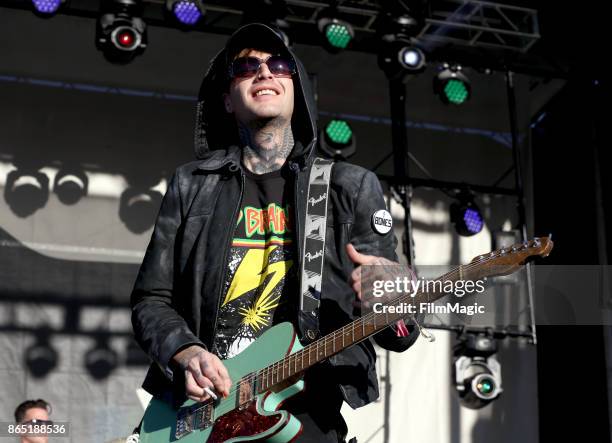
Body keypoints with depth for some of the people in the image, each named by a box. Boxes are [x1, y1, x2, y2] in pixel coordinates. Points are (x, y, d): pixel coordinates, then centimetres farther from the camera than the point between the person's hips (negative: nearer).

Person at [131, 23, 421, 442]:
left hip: (305, 408, -1)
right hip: (202, 406, 1)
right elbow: (150, 299, 10)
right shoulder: (192, 184, 10)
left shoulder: (352, 186, 6)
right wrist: (184, 352, -9)